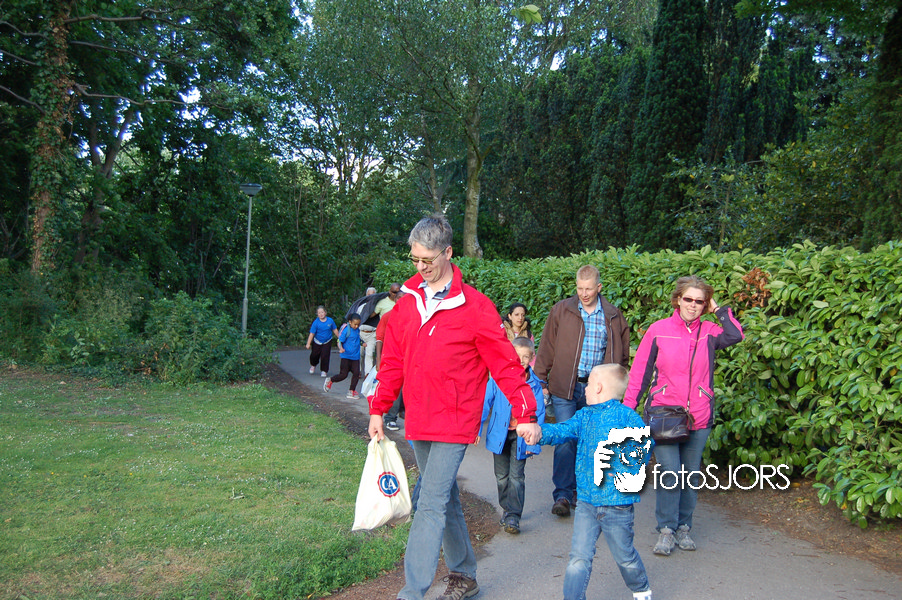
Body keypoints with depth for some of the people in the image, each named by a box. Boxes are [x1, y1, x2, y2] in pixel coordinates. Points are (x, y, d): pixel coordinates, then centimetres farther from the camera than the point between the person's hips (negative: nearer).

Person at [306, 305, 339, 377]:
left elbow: (335, 330, 5)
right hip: (317, 342, 0)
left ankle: (323, 371, 11)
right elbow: (311, 334, -14)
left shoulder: (330, 320, -9)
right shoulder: (316, 322, -15)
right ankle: (313, 365, 42)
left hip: (327, 342, 0)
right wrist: (308, 344, -16)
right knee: (314, 355, 8)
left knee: (325, 356, -7)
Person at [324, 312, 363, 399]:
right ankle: (330, 381, 25)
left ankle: (352, 391, 8)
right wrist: (341, 348, -31)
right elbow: (340, 341, -15)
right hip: (346, 356, -6)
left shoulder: (358, 330, 8)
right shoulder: (346, 330, -13)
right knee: (343, 375, -2)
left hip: (355, 357, 6)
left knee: (356, 373, -4)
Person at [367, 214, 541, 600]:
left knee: (431, 505, -10)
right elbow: (393, 362, 12)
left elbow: (505, 363, -9)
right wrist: (378, 409, 9)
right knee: (445, 499, 17)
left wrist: (524, 413, -11)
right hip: (419, 422, 6)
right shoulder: (407, 303, 7)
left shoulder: (474, 307, -10)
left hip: (454, 422, -6)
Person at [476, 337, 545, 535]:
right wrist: (477, 428, -4)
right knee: (502, 476, 13)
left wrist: (533, 441, -6)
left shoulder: (534, 384, -5)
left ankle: (513, 516, 1)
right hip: (500, 433, 1)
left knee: (516, 476, -3)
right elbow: (485, 402, -1)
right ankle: (506, 509, 31)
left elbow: (538, 413, -1)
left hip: (521, 435, -1)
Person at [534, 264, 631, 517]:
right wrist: (541, 382, 1)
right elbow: (546, 349, 5)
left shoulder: (613, 316, 7)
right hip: (565, 389, -2)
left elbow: (622, 355, 15)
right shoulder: (561, 310, 3)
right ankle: (562, 495, 4)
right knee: (565, 441, -5)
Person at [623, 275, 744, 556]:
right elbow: (640, 371, 2)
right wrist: (628, 406, -3)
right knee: (669, 474, -7)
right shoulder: (659, 330, -1)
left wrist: (718, 309, -7)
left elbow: (735, 335, -21)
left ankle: (684, 527, 27)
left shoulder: (709, 331, 2)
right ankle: (666, 530, 8)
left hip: (698, 417, 2)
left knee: (691, 476, 11)